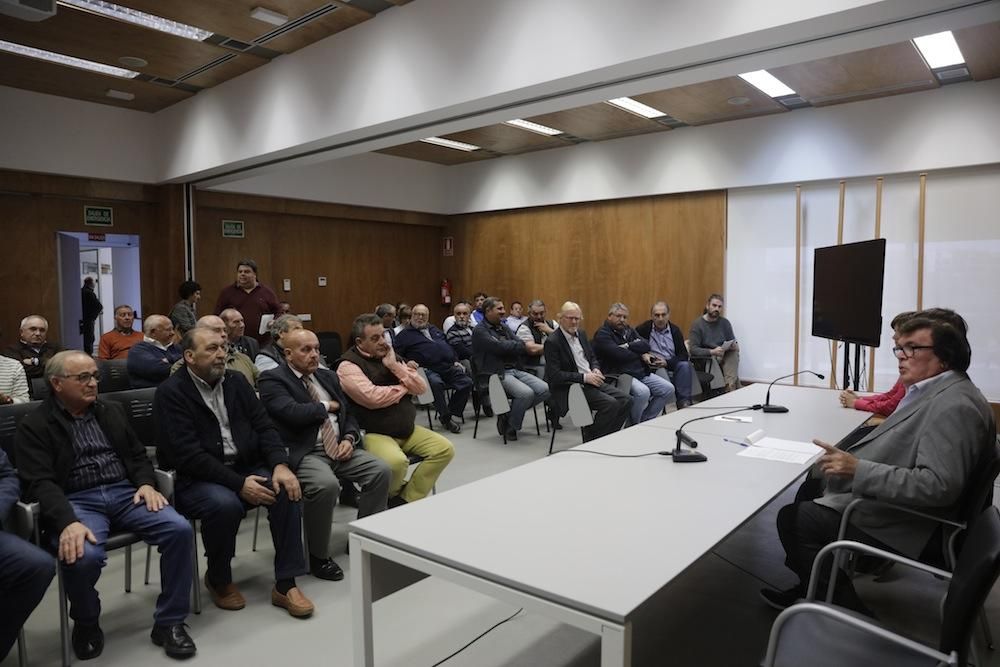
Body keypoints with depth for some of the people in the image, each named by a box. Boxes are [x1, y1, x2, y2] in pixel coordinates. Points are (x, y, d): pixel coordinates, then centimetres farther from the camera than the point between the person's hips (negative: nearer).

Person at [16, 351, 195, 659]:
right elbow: (40, 482, -9)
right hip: (77, 502, -4)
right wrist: (69, 522, -26)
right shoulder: (34, 425, 2)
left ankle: (169, 622, -5)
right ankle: (86, 624, 1)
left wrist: (146, 484, -4)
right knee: (83, 555, -35)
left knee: (180, 529, -21)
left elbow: (138, 455, 19)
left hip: (125, 493, 4)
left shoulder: (112, 412, 18)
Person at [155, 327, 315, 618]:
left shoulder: (236, 380, 8)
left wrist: (280, 465, -14)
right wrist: (239, 483, -24)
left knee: (287, 489, -20)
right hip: (195, 478, -5)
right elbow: (187, 455, -18)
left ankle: (286, 583, -11)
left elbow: (264, 427, 5)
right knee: (225, 504, -34)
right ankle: (218, 579, -3)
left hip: (246, 468, 5)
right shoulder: (171, 393, -10)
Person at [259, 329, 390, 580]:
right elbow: (293, 412, -20)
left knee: (381, 470, -13)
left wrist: (349, 438, -2)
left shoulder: (328, 376, 18)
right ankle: (318, 556, -10)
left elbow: (348, 414, 19)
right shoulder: (272, 379, -3)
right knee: (326, 484, -34)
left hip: (339, 448, 7)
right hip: (302, 452, -6)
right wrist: (328, 406, -3)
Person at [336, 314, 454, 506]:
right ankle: (390, 496, 1)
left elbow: (421, 388, 6)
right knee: (396, 461, -34)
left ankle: (406, 501, -4)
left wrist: (395, 366, -8)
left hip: (407, 428, 7)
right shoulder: (348, 365, -7)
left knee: (444, 449, -10)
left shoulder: (389, 357, 12)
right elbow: (373, 398, -22)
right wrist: (404, 387, -5)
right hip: (373, 433, -7)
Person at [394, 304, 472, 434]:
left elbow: (448, 345, 30)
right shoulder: (404, 334, 10)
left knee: (467, 382, -12)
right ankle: (446, 418, -19)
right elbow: (396, 356, 0)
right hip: (428, 369, -6)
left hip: (449, 367, 6)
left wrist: (456, 361, 16)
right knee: (436, 383, -36)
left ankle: (451, 413, 0)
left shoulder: (434, 330, 29)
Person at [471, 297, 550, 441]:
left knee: (545, 390, -10)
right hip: (496, 374, -8)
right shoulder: (479, 331, -3)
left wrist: (530, 347, -15)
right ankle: (509, 426, -4)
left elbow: (519, 343, 8)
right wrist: (525, 346, -14)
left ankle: (511, 414, 5)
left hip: (515, 370, 8)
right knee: (526, 393, -28)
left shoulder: (503, 328, 21)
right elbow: (500, 347, -17)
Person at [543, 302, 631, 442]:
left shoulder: (581, 334, 13)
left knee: (625, 400, -8)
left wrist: (596, 370, -1)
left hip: (591, 381, 8)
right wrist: (584, 377, -20)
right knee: (610, 403, -25)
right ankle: (591, 440, -7)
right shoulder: (552, 342, -12)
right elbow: (554, 375, -18)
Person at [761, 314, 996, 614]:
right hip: (889, 497, 10)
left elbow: (939, 485, -30)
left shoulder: (955, 406, -23)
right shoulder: (934, 391, 9)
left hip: (902, 522, -10)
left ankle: (849, 614, 5)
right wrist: (850, 458, 0)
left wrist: (859, 470, -31)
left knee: (793, 518, -10)